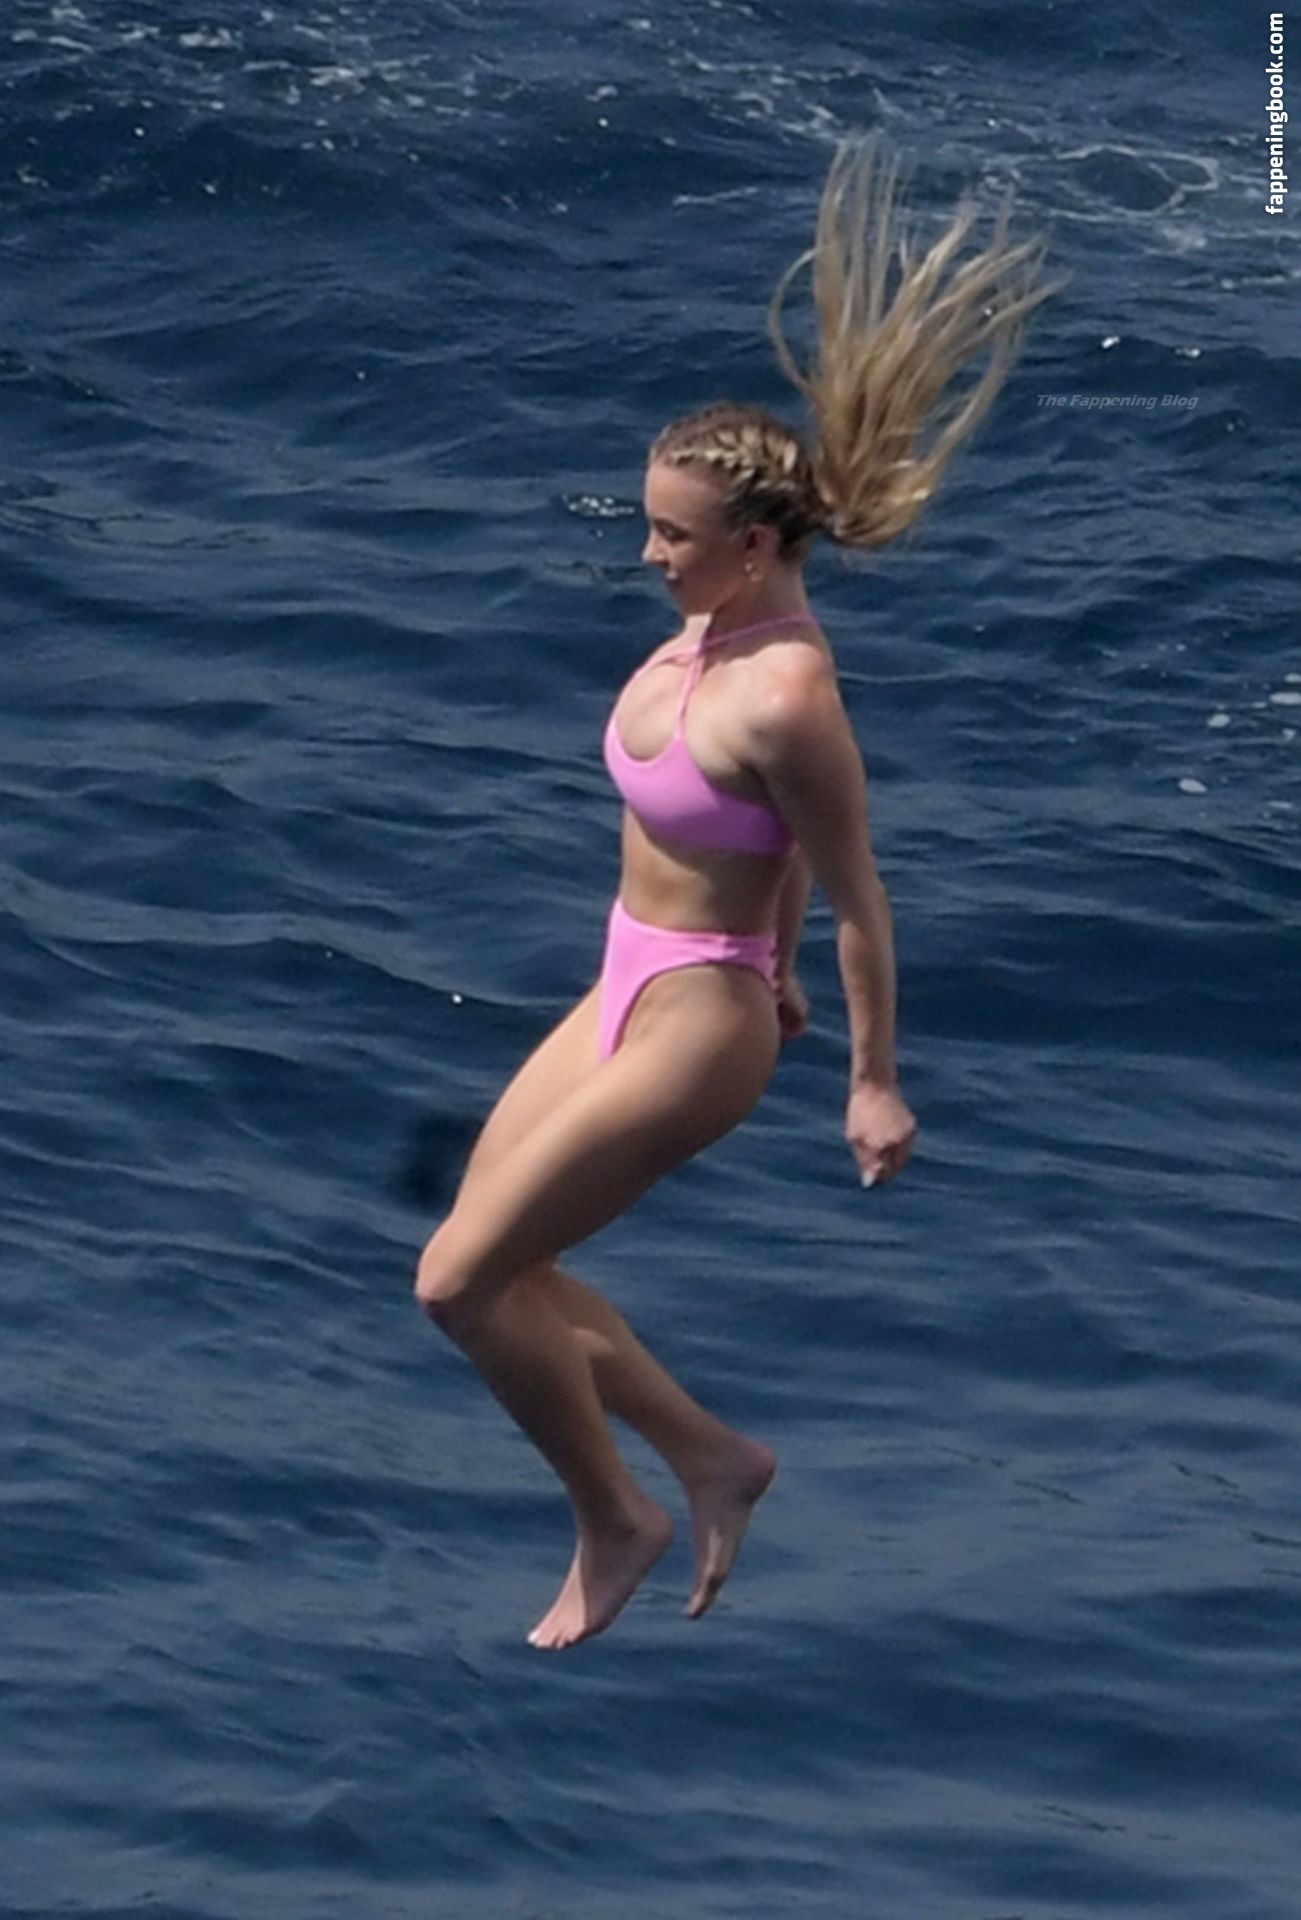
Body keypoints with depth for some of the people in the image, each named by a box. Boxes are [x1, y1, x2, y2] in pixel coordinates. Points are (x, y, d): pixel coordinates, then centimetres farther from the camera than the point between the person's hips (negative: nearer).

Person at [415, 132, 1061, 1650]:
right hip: (630, 994, 9)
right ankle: (712, 1457, 24)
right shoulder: (711, 629, 0)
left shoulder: (785, 696, -27)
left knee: (461, 1277, -5)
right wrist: (772, 970, 27)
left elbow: (856, 899, -18)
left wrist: (876, 1082, -9)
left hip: (692, 1028, -9)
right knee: (490, 1262, 14)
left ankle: (612, 1523, 14)